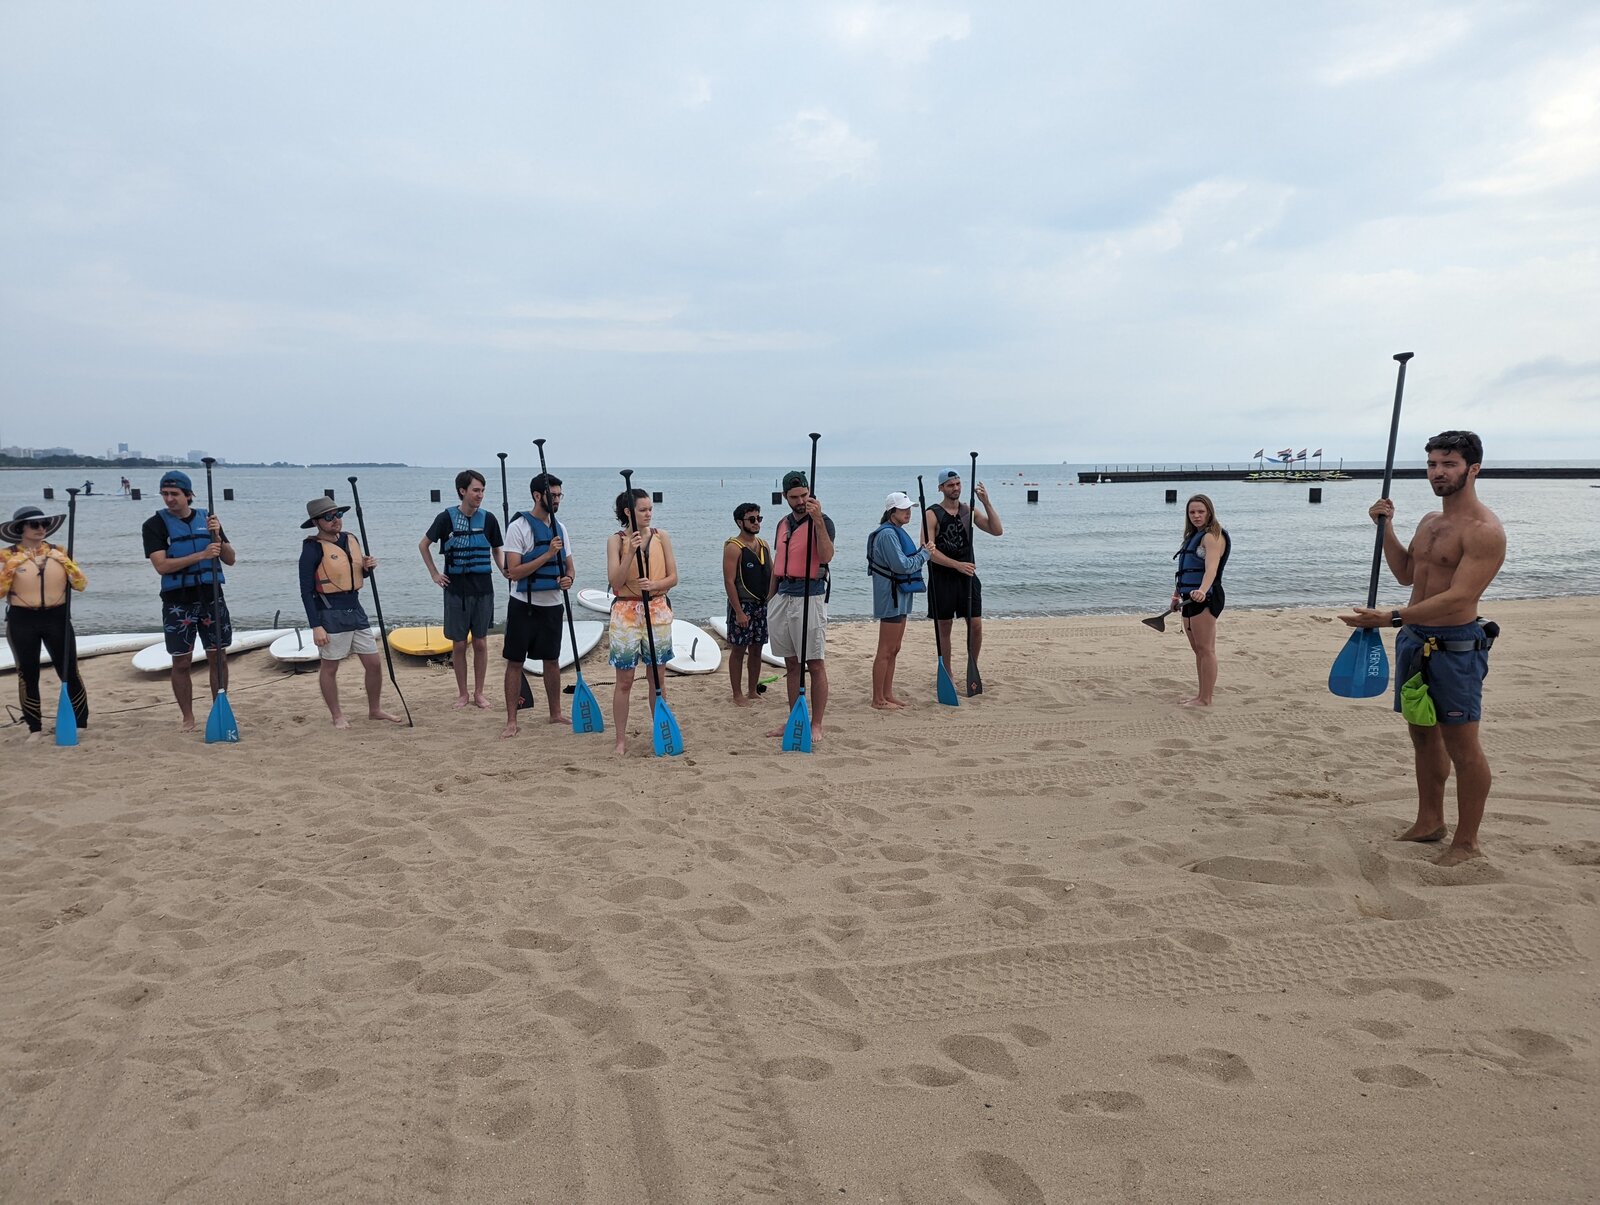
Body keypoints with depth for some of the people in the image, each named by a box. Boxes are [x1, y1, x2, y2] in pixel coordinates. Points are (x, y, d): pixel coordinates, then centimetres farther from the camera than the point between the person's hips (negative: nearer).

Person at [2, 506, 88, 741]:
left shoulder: (59, 552, 6)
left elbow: (81, 584, 3)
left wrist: (66, 562, -11)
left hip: (57, 618, 1)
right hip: (22, 621, -1)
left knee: (69, 671, 3)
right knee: (28, 674, 6)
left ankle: (81, 725, 12)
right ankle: (35, 728, 16)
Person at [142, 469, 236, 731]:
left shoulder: (206, 518, 7)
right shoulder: (155, 525, -3)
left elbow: (230, 559, 6)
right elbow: (161, 565, -15)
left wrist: (217, 537, -12)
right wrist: (201, 555, -24)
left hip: (211, 597, 2)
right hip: (178, 603, -2)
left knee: (217, 658, 6)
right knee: (181, 662, 3)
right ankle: (188, 719, 13)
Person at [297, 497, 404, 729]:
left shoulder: (351, 539, 8)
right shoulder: (313, 548, -11)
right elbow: (306, 591, -12)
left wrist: (367, 567, -1)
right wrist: (316, 626, -17)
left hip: (356, 610, 7)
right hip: (330, 615, -7)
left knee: (374, 663, 9)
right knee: (329, 667, 6)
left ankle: (375, 709, 25)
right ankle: (337, 716, 19)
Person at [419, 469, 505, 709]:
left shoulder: (488, 518, -1)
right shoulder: (447, 518, -5)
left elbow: (496, 550, 11)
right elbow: (423, 545, 9)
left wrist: (505, 569, -7)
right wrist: (434, 574, 3)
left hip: (482, 588, 1)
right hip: (455, 589, -1)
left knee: (480, 642, 6)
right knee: (459, 644, 4)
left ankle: (479, 693, 17)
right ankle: (463, 694, 16)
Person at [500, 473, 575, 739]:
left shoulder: (559, 527, 8)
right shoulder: (518, 527, -11)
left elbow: (568, 565, 16)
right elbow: (514, 572, -18)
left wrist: (568, 579, -8)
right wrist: (548, 554, -22)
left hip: (552, 605, 6)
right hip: (524, 605, -5)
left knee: (552, 660, 14)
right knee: (515, 662, 0)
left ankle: (556, 714, 26)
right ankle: (511, 721, 7)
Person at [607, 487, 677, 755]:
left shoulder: (661, 537, 4)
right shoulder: (616, 540, -3)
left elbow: (673, 577, 2)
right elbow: (614, 582, -12)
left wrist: (654, 584, -17)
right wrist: (631, 553, -21)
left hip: (658, 610, 2)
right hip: (626, 612, -2)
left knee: (658, 677, 8)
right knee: (624, 680, 2)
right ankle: (621, 739, 10)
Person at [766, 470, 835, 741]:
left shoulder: (822, 522, -6)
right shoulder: (783, 524, 15)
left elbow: (826, 556, -24)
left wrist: (817, 519, -30)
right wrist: (770, 599, 20)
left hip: (809, 597, -7)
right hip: (782, 597, 7)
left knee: (815, 664, -2)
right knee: (791, 664, 13)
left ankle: (816, 725, 4)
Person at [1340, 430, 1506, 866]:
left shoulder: (1484, 531, -16)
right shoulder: (1429, 521, 13)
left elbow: (1458, 598, -24)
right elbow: (1406, 573, 23)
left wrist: (1393, 618, -31)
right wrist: (1386, 527, 10)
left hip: (1455, 646, -9)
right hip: (1414, 640, 9)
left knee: (1461, 744, -1)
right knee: (1423, 734, 17)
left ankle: (1466, 842, 9)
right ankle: (1430, 821, 30)